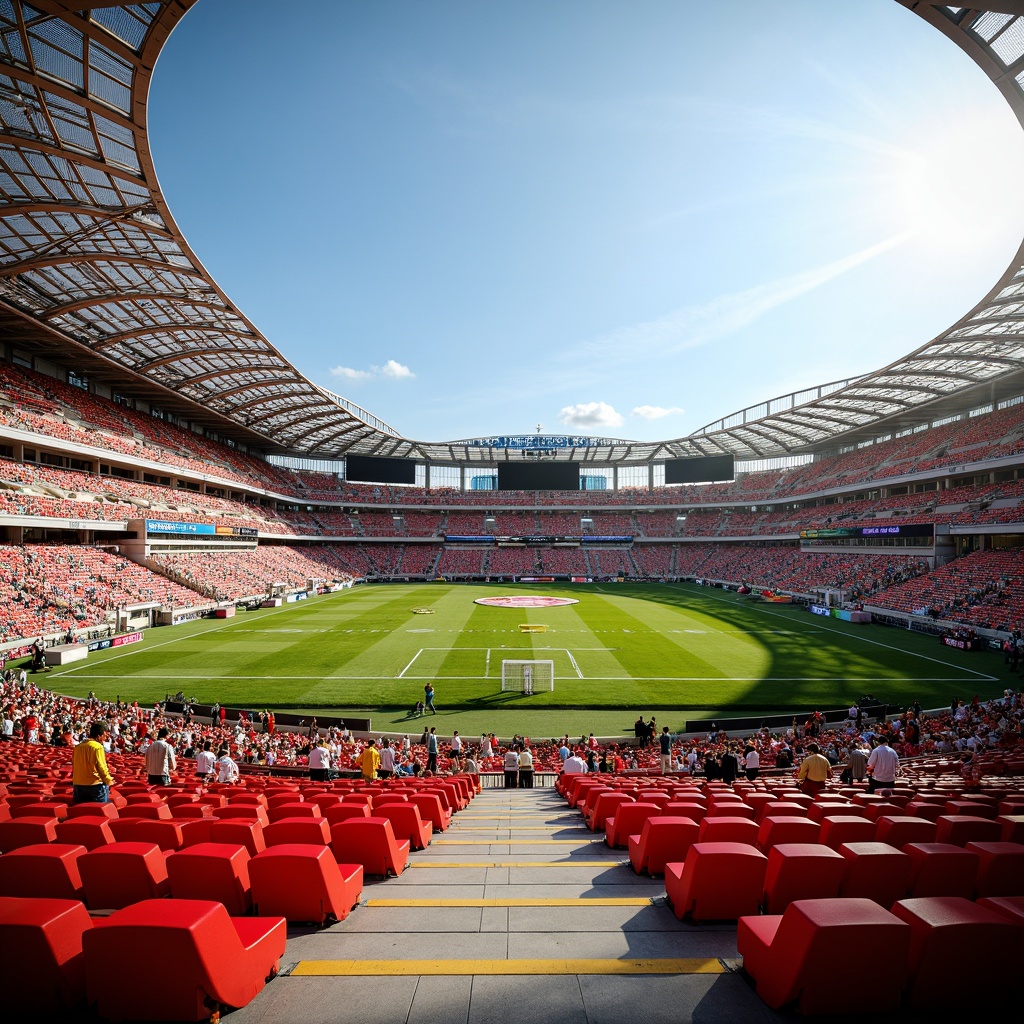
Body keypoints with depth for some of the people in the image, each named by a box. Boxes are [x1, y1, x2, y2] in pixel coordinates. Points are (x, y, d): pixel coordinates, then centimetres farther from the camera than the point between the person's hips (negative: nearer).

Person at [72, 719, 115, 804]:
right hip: (95, 785, -6)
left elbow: (74, 767, 14)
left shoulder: (77, 747, 5)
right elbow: (102, 767, -14)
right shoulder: (97, 747, -15)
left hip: (78, 786, 6)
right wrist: (109, 781, 1)